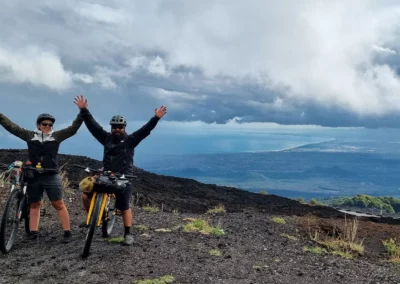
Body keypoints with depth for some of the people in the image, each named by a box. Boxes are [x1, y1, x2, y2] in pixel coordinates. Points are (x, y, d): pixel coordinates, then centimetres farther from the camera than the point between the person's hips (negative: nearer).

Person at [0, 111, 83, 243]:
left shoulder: (57, 136, 4)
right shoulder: (30, 135, 7)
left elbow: (73, 128, -1)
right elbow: (11, 126, 8)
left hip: (51, 176, -2)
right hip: (33, 176, 3)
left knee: (58, 204, -4)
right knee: (34, 204, 11)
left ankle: (67, 232, 0)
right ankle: (33, 232, 20)